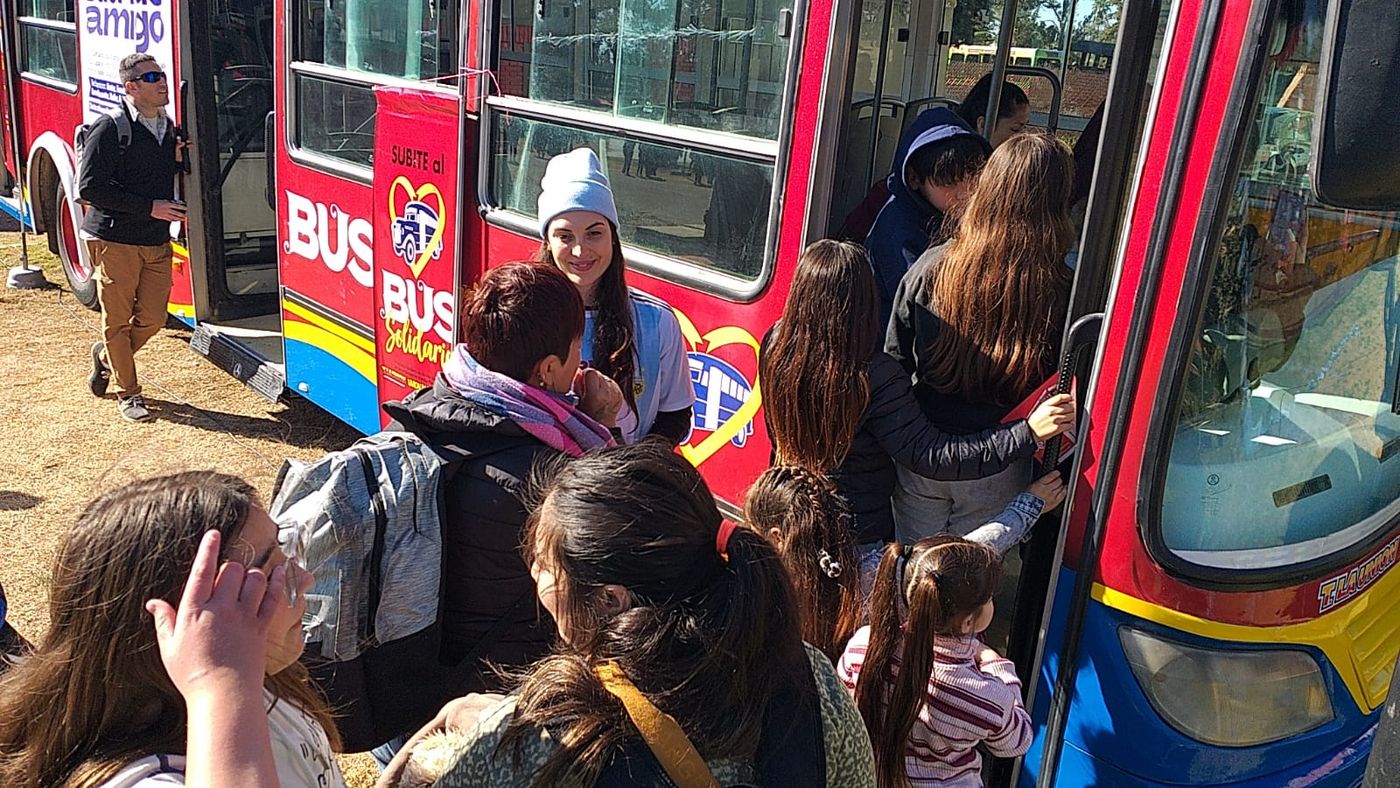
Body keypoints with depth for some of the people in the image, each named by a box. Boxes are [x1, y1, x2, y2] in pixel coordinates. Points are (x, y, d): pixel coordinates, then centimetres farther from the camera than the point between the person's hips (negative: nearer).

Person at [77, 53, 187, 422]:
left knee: (152, 319, 8)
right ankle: (128, 393, 19)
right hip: (115, 241, -6)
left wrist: (181, 159, 1)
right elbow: (89, 188, -15)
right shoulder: (110, 128, -11)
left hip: (157, 242, 6)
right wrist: (148, 207, -18)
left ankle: (106, 356, 37)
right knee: (118, 320, 6)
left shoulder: (169, 128, 10)